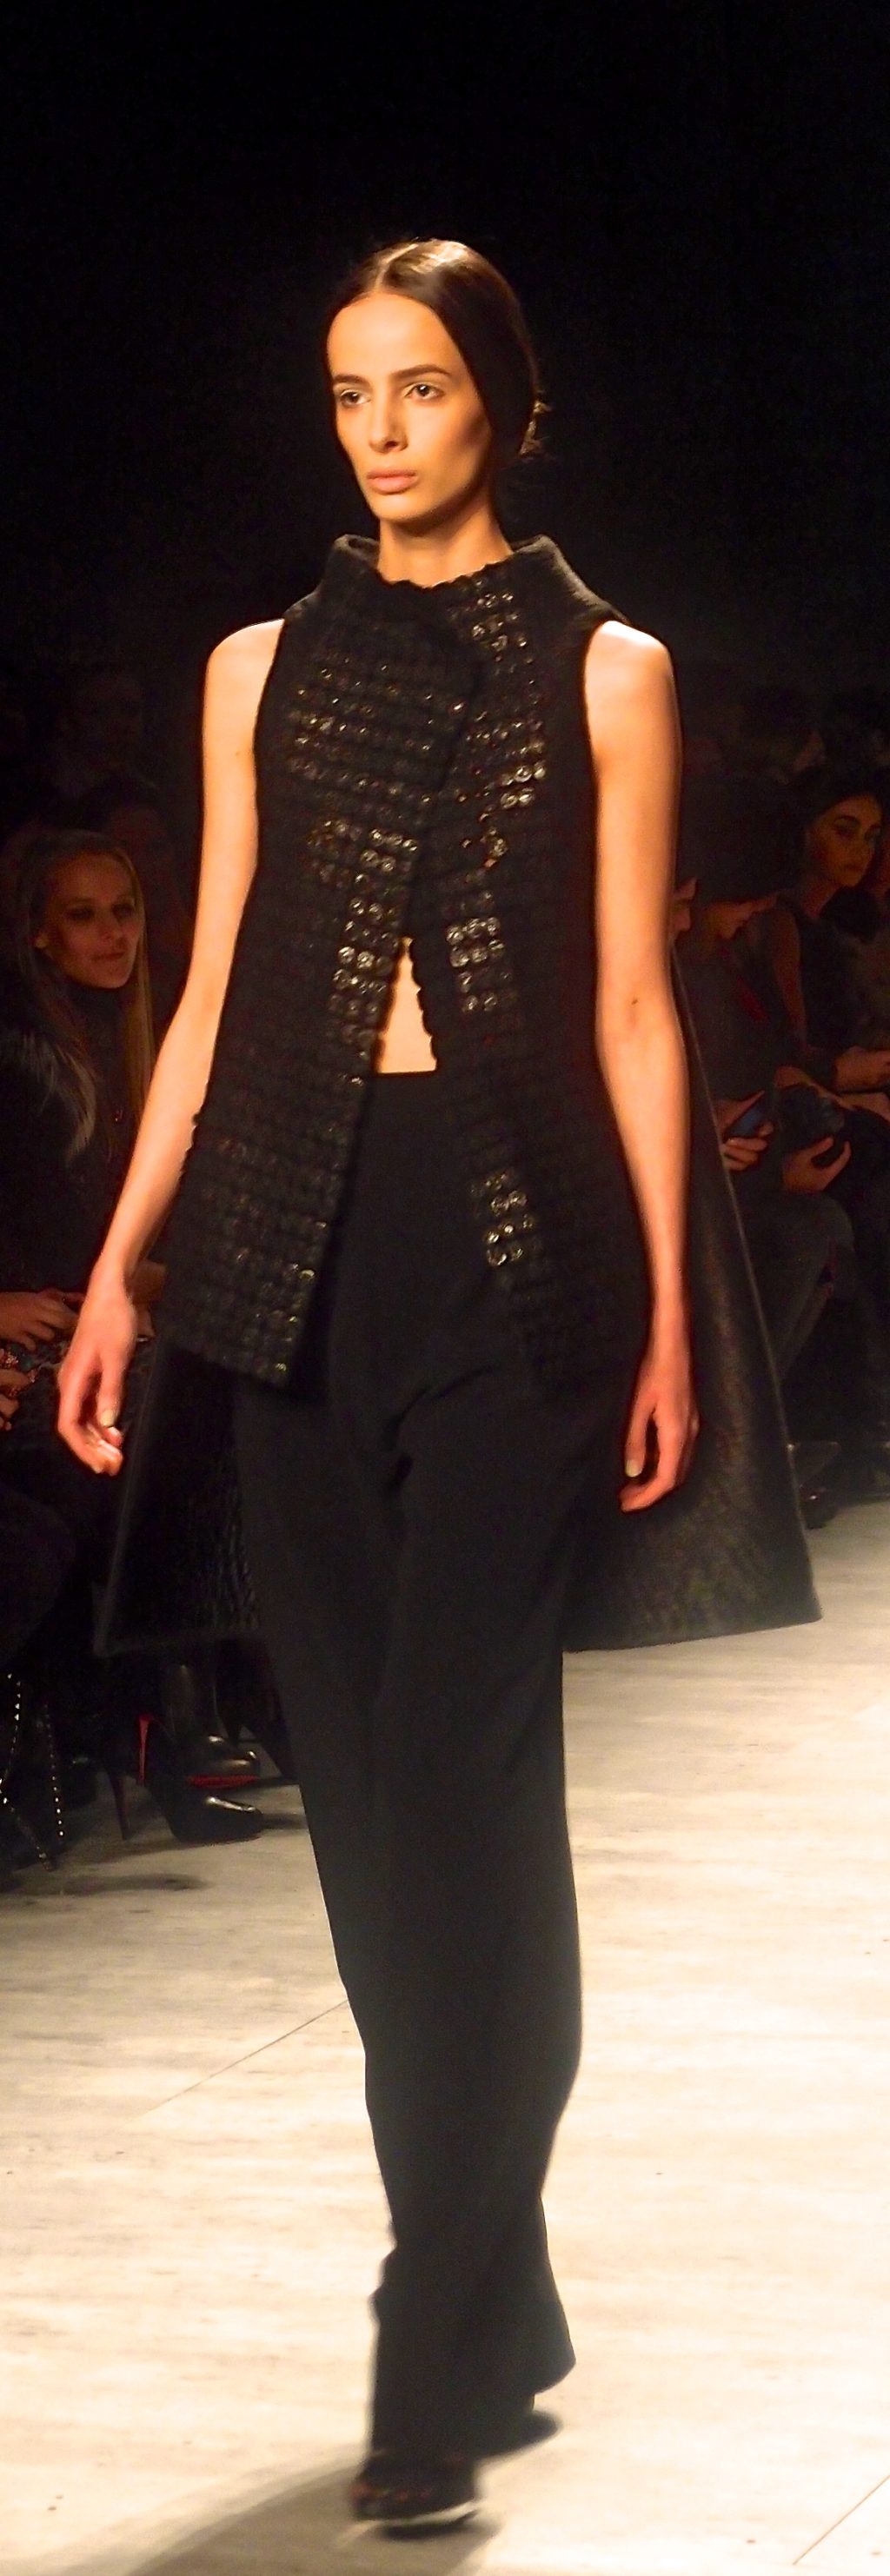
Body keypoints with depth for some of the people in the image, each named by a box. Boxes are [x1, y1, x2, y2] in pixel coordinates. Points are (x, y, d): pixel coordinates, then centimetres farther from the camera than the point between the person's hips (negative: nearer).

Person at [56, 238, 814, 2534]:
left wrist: (670, 1314, -3)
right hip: (300, 1232, 4)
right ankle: (497, 2300, 16)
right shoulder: (268, 669, 14)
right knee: (365, 1772, 4)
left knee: (457, 1772, -11)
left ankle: (442, 2364, -11)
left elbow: (633, 1011, 3)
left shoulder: (602, 673, 6)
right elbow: (213, 991, 13)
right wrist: (122, 1264, 4)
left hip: (518, 1229, -4)